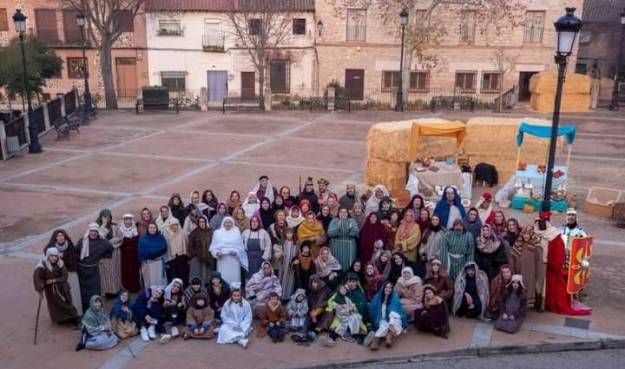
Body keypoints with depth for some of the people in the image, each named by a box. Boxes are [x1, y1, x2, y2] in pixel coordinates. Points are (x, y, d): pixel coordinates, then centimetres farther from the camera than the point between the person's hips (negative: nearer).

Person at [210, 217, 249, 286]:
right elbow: (213, 247, 7)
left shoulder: (236, 232, 9)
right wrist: (217, 253, -11)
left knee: (234, 278, -5)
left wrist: (236, 252, -11)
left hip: (234, 260, 0)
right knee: (223, 278, -6)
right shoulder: (217, 233, 10)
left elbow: (241, 247, 6)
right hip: (222, 260, 0)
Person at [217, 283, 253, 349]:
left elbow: (248, 317, -7)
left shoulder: (246, 304, -9)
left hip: (243, 325, -1)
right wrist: (233, 324, -15)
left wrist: (241, 326, -21)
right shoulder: (227, 303, -5)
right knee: (223, 329, -30)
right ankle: (241, 340, -38)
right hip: (231, 324, 1)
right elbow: (224, 316, -3)